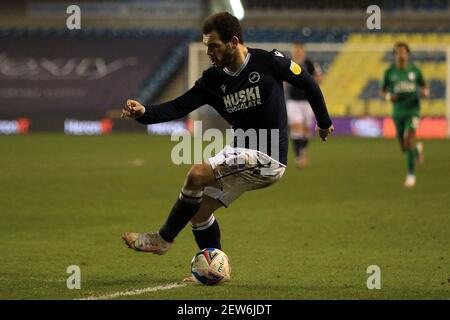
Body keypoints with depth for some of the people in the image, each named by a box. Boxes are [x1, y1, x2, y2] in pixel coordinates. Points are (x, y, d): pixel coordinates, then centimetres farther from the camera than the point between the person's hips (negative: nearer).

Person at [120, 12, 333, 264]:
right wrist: (144, 113, -25)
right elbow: (179, 107, -6)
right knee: (199, 211, 7)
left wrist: (324, 122, 15)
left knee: (197, 174, -21)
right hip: (242, 155, 8)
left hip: (267, 159, -8)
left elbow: (308, 83, 4)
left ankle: (163, 239, -7)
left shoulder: (268, 62, -11)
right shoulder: (213, 79, 3)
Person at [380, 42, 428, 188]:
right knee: (404, 148, 10)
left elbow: (425, 86, 12)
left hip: (413, 111, -2)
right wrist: (388, 96, -15)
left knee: (409, 139, -23)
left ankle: (411, 175, -12)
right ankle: (418, 149, 48)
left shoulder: (415, 70, -2)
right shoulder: (389, 72, -2)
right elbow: (382, 91, 8)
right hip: (398, 112, 2)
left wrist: (425, 92, -12)